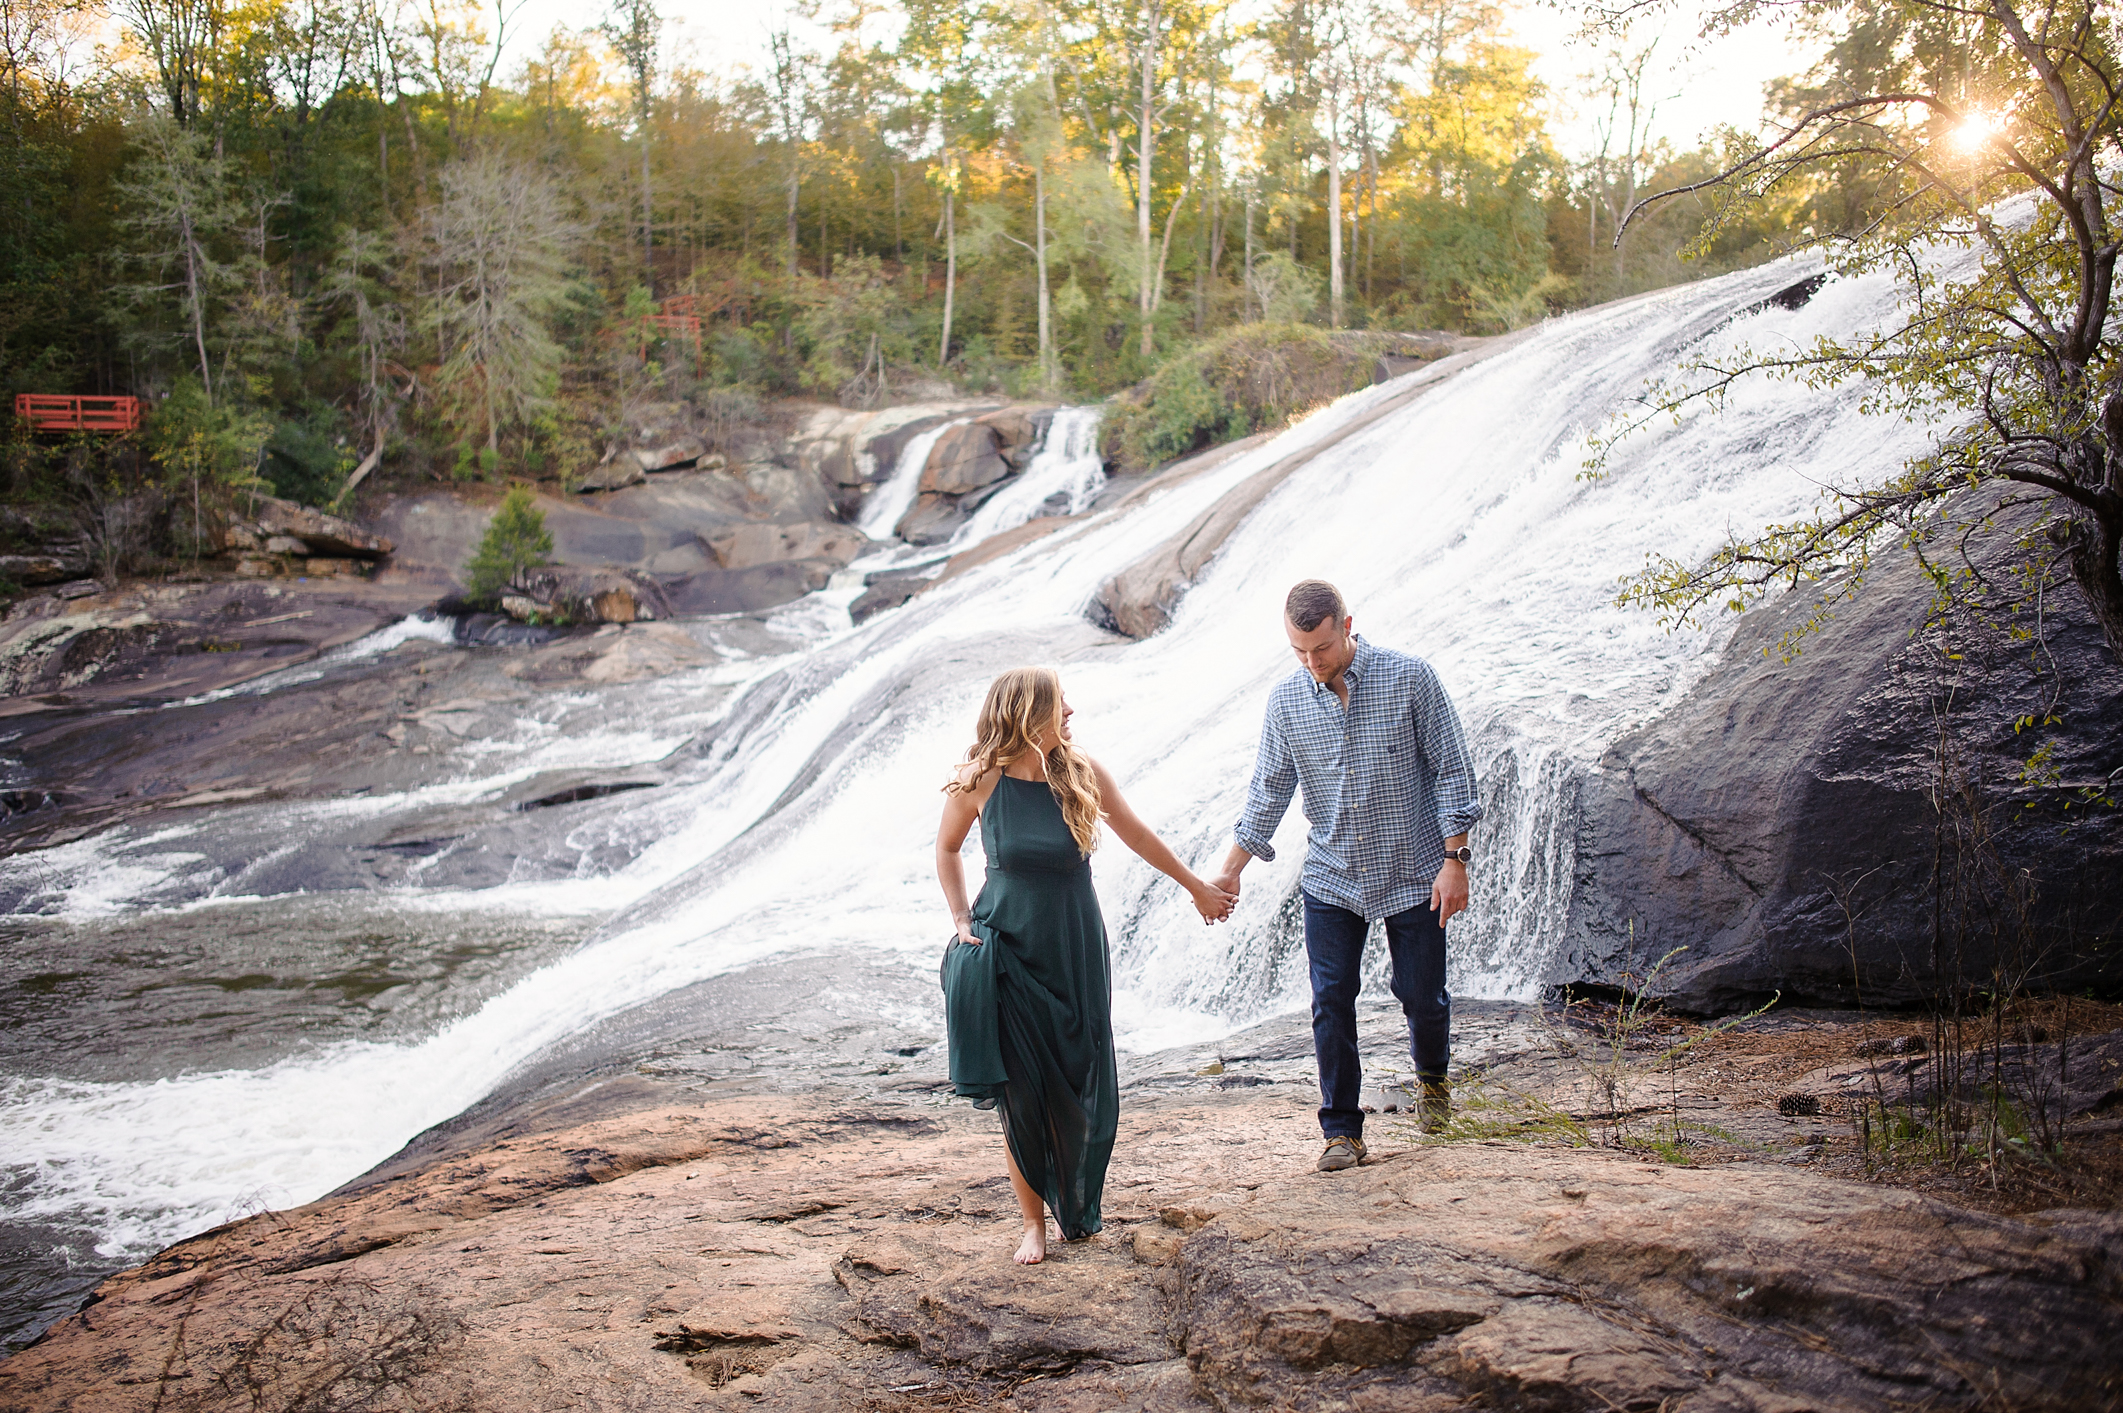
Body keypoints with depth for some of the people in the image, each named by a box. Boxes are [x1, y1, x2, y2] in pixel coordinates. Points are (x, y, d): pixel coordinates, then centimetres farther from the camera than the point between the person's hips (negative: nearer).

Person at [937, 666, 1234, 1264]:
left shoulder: (1082, 772, -5)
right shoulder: (980, 781, -10)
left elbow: (1137, 835, 9)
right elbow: (947, 848, 8)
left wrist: (1197, 887, 19)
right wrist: (961, 919, -3)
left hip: (1074, 949, 2)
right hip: (1008, 948, -2)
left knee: (1080, 1086, 6)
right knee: (1021, 1091, 0)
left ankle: (1076, 1209, 27)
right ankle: (1033, 1223, 13)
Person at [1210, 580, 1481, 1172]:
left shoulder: (1410, 678, -11)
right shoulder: (1286, 700, -3)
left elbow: (1451, 769, -7)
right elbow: (1269, 790, 4)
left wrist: (1454, 859, -11)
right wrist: (1230, 871, 1)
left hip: (1411, 875, -2)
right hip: (1331, 879, 2)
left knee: (1421, 995, 7)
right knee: (1331, 1002, -2)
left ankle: (1432, 1077, 39)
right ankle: (1342, 1131, 10)